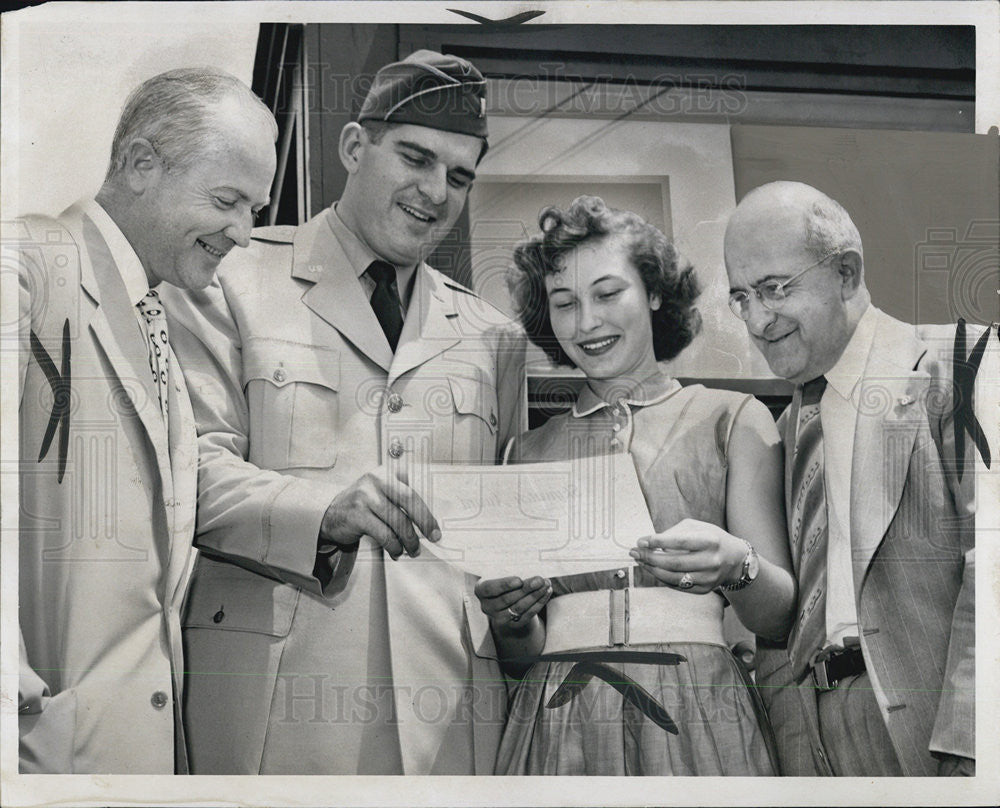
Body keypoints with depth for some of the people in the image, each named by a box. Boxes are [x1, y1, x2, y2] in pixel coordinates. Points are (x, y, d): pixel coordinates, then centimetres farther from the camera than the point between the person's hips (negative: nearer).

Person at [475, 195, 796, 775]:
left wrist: (735, 565, -18)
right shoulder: (529, 450, 15)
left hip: (694, 722, -2)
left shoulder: (732, 418, 8)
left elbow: (781, 617, 2)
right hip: (555, 722, 2)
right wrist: (511, 621, -7)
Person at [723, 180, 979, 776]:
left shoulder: (944, 371, -4)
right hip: (811, 726, 6)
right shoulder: (790, 428, 17)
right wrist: (785, 736, 4)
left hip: (925, 717, -6)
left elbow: (989, 559, -12)